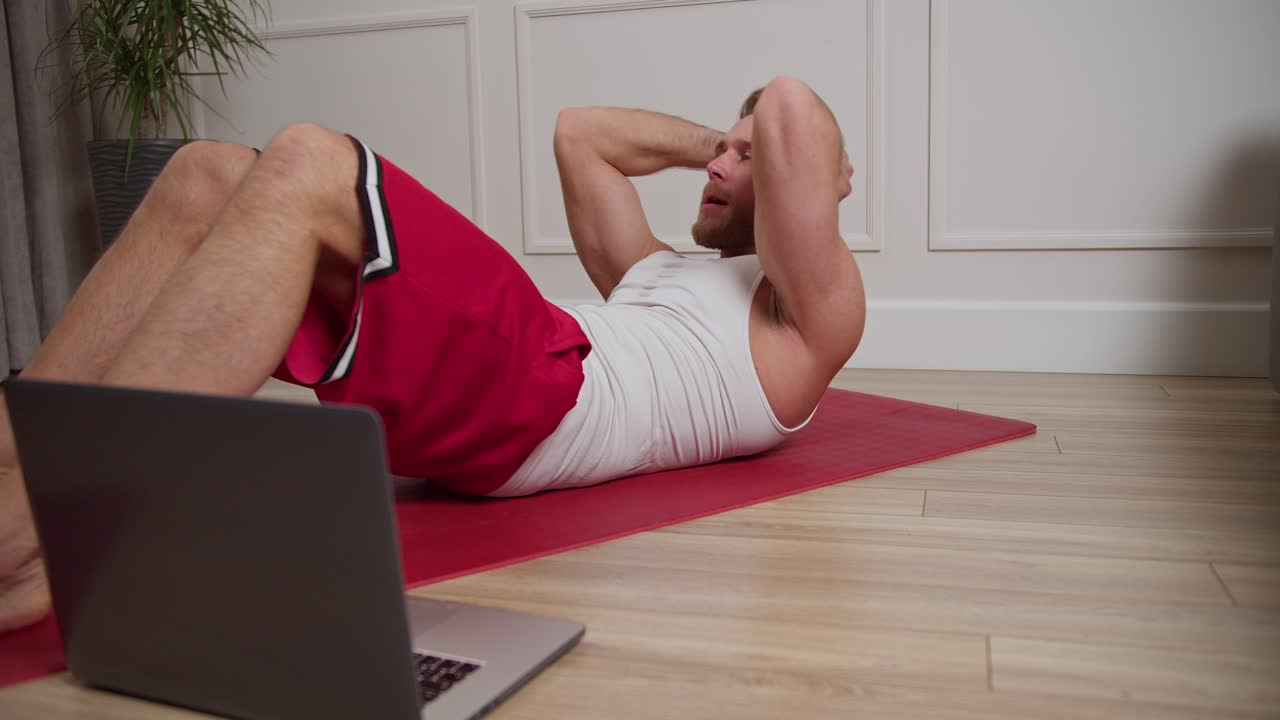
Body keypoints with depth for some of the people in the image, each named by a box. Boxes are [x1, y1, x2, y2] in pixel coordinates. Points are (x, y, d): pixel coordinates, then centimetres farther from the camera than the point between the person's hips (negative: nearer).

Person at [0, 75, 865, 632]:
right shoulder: (666, 272, 39)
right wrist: (709, 140, 43)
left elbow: (790, 107, -1)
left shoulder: (811, 309, 14)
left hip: (554, 395, -8)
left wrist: (817, 165, 20)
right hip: (470, 389, 8)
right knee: (208, 177, -3)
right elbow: (579, 130, 43)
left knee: (307, 168, -24)